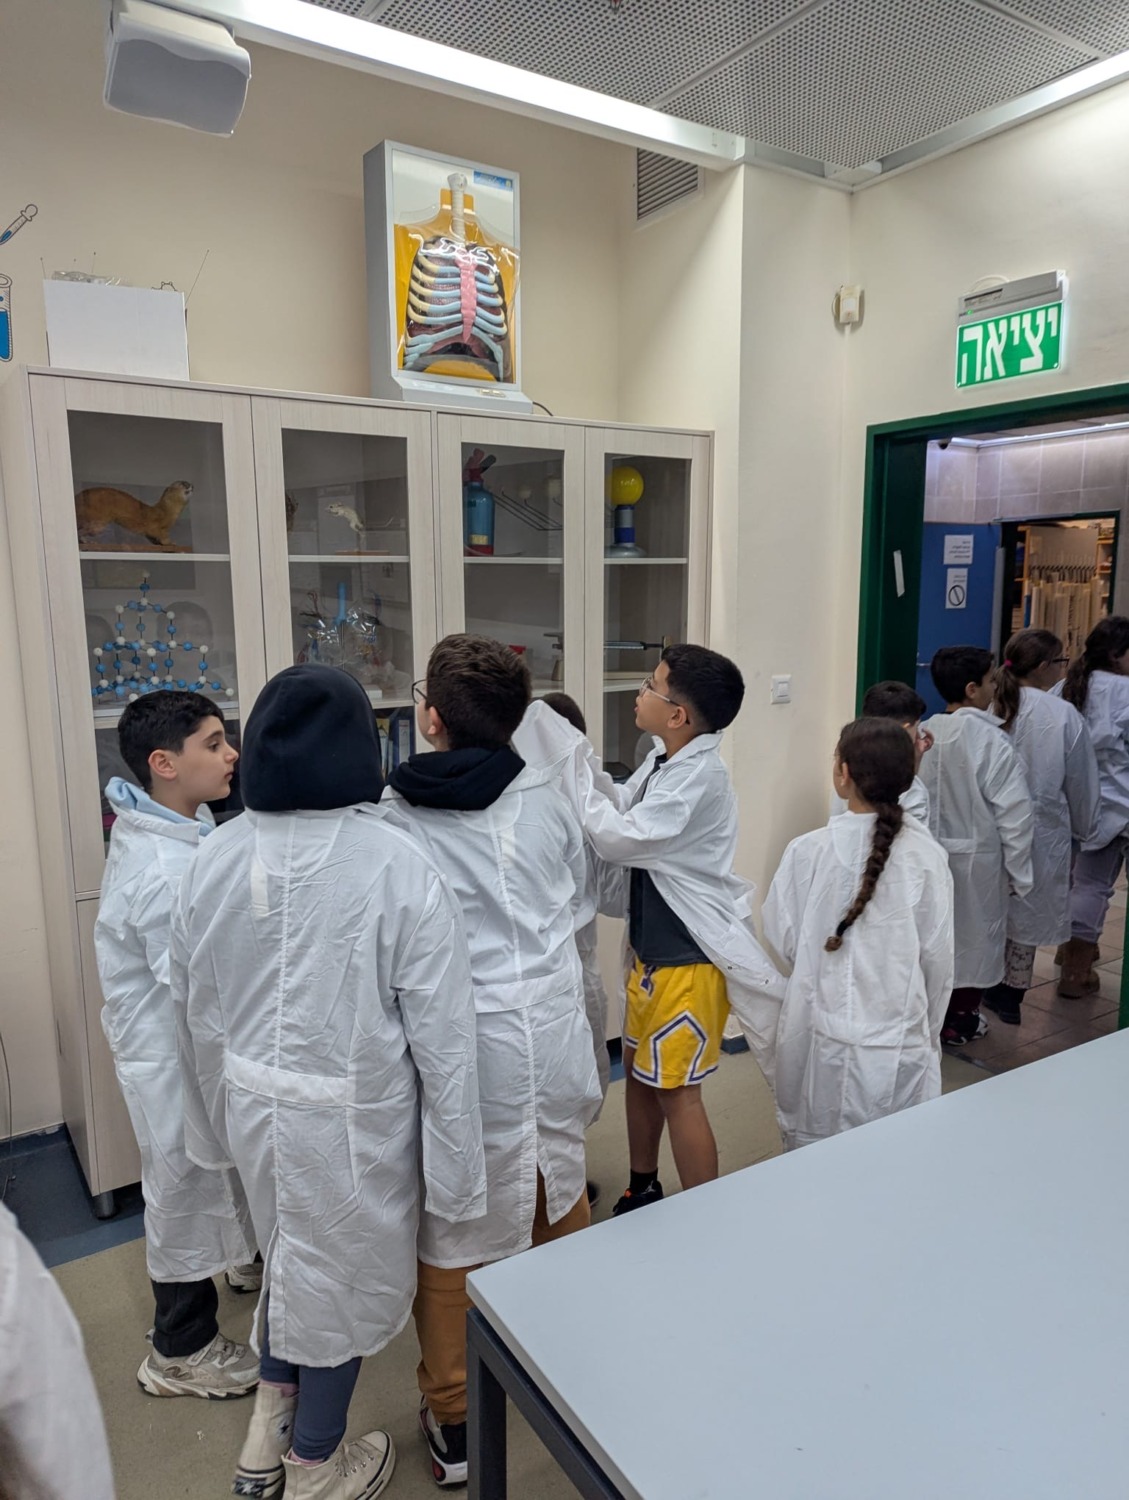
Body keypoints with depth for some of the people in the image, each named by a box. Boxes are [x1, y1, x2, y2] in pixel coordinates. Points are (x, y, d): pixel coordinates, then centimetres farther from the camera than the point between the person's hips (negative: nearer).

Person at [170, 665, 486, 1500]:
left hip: (254, 1103, 5)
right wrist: (457, 1164, -6)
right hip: (350, 1119, -4)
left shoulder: (216, 861, -9)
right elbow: (441, 1034, -18)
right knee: (345, 1275, 20)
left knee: (288, 1253, 30)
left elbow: (196, 1014, 3)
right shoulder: (399, 871, -23)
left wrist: (216, 1117, 18)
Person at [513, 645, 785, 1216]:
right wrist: (579, 758, -4)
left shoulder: (699, 775, -25)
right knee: (639, 1069, 22)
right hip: (652, 944, 9)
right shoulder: (666, 760, 2)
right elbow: (624, 807, 9)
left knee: (677, 1091, 2)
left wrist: (573, 768, -17)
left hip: (688, 955, -9)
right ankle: (642, 1191, 42)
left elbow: (618, 838, -24)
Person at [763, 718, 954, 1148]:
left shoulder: (808, 850, -12)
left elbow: (783, 937, -3)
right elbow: (938, 956, -3)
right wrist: (929, 1031, 13)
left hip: (820, 1036, 0)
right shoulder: (926, 856, -10)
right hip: (897, 1042, 0)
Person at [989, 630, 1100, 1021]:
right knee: (1027, 911, 12)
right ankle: (1009, 994, 21)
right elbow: (1081, 783, -3)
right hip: (1041, 832, -2)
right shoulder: (1063, 716, -15)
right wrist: (1083, 829, 14)